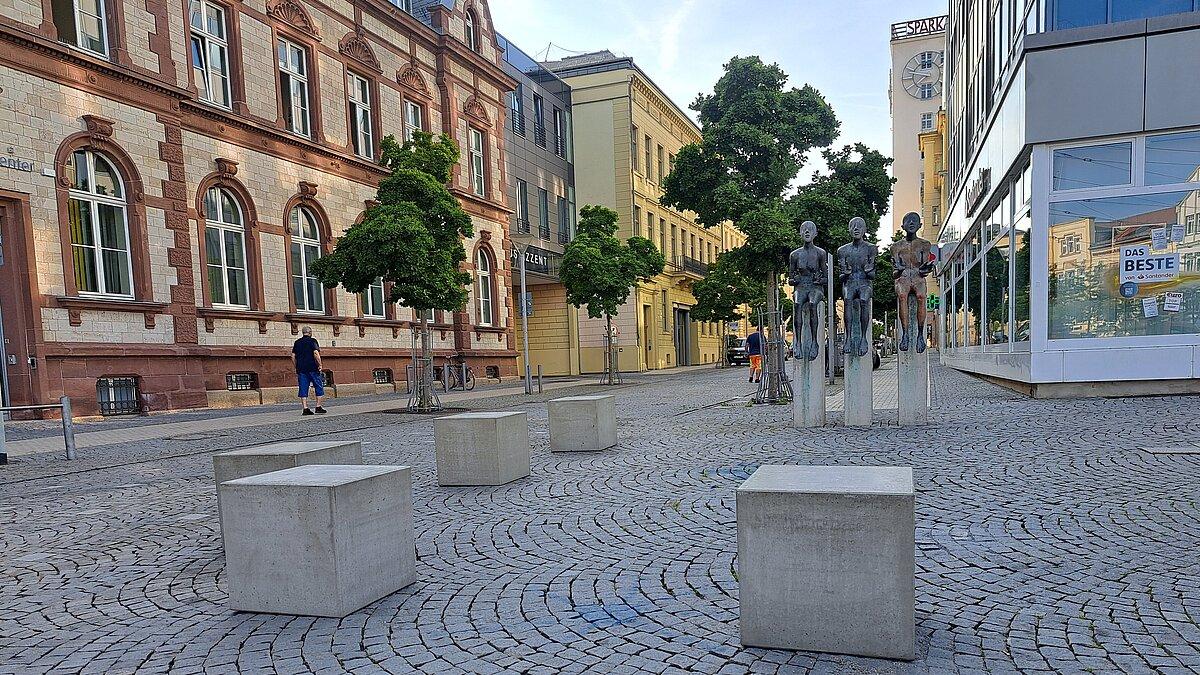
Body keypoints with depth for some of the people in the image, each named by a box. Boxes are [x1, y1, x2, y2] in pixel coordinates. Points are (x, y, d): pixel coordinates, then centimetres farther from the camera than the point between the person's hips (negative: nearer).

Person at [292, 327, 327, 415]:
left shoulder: (297, 343, 13)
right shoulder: (312, 341, -4)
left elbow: (293, 356, 12)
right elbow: (316, 353, -17)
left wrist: (297, 367, 18)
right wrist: (320, 365, -11)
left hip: (301, 369, 5)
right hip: (312, 368, -5)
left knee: (303, 389, 4)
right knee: (319, 387, 6)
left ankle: (305, 408, 0)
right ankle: (318, 407, 4)